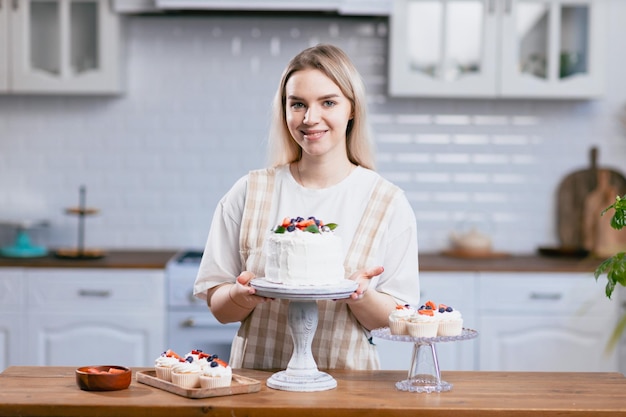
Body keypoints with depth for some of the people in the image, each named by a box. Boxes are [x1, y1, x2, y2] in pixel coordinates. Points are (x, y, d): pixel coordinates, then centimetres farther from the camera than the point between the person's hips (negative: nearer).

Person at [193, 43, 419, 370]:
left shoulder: (389, 204, 2)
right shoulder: (249, 193, 5)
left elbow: (396, 319, 3)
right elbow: (217, 306, 7)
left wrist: (360, 296, -16)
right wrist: (240, 295, -13)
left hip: (345, 380, -4)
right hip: (256, 379, 4)